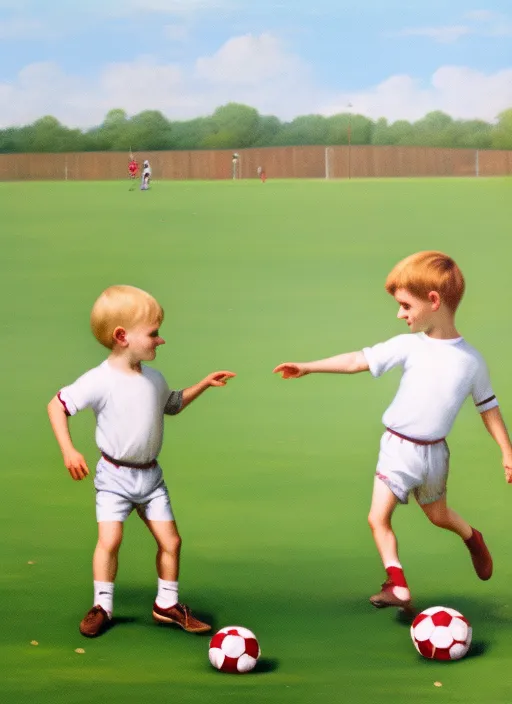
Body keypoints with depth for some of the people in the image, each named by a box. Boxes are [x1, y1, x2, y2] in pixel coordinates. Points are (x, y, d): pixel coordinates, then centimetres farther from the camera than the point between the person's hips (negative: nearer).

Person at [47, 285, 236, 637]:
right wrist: (68, 450, -19)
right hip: (115, 476, -5)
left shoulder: (154, 379, 2)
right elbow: (57, 404, -12)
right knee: (110, 539, -14)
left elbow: (173, 404, 23)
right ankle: (102, 606, 5)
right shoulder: (100, 381, -18)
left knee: (170, 540, 4)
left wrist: (203, 384, 15)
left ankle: (167, 604, 21)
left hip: (150, 475, 5)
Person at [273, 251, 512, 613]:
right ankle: (398, 586, -5)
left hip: (433, 451, 0)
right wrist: (308, 367, -17)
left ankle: (474, 538, 51)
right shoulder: (409, 346, -11)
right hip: (398, 447, 0)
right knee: (378, 517, -10)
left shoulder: (472, 360, -11)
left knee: (438, 515, 20)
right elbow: (358, 360, -12)